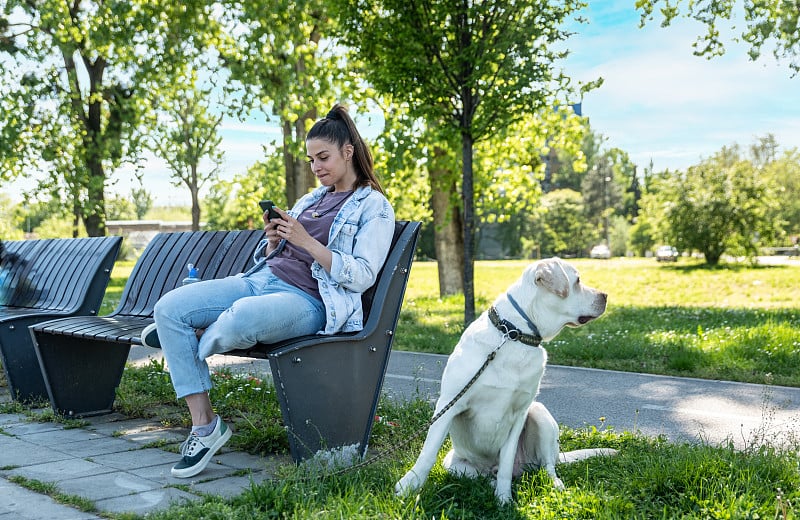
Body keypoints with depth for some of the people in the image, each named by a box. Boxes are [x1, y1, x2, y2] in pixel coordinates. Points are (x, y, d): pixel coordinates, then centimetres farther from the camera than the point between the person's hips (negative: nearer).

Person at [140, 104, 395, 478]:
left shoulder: (374, 207, 3)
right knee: (168, 307, -14)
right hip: (261, 280, 8)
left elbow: (362, 277, -10)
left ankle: (191, 338, -1)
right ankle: (204, 425, -12)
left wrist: (306, 241, -15)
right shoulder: (310, 200, 24)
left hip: (306, 300, -8)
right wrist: (273, 240, 1)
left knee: (239, 319, -40)